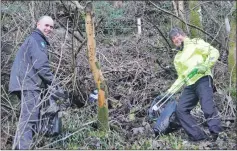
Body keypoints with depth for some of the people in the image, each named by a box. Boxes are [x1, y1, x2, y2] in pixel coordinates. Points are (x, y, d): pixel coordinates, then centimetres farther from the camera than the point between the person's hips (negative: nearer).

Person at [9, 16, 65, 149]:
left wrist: (48, 81, 21)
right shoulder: (37, 39, -6)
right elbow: (41, 64, -17)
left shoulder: (35, 39, 28)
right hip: (30, 84, -11)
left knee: (29, 119, 13)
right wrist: (53, 81, -7)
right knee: (29, 119, -17)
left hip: (27, 84, 11)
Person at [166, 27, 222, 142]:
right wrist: (170, 91, 19)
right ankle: (199, 136, -7)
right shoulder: (177, 58, 27)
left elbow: (214, 52, -1)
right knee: (180, 111, -5)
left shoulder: (195, 44, 9)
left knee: (207, 107, -24)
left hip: (203, 79, -7)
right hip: (190, 85, 7)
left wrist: (205, 66, -17)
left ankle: (216, 134, -21)